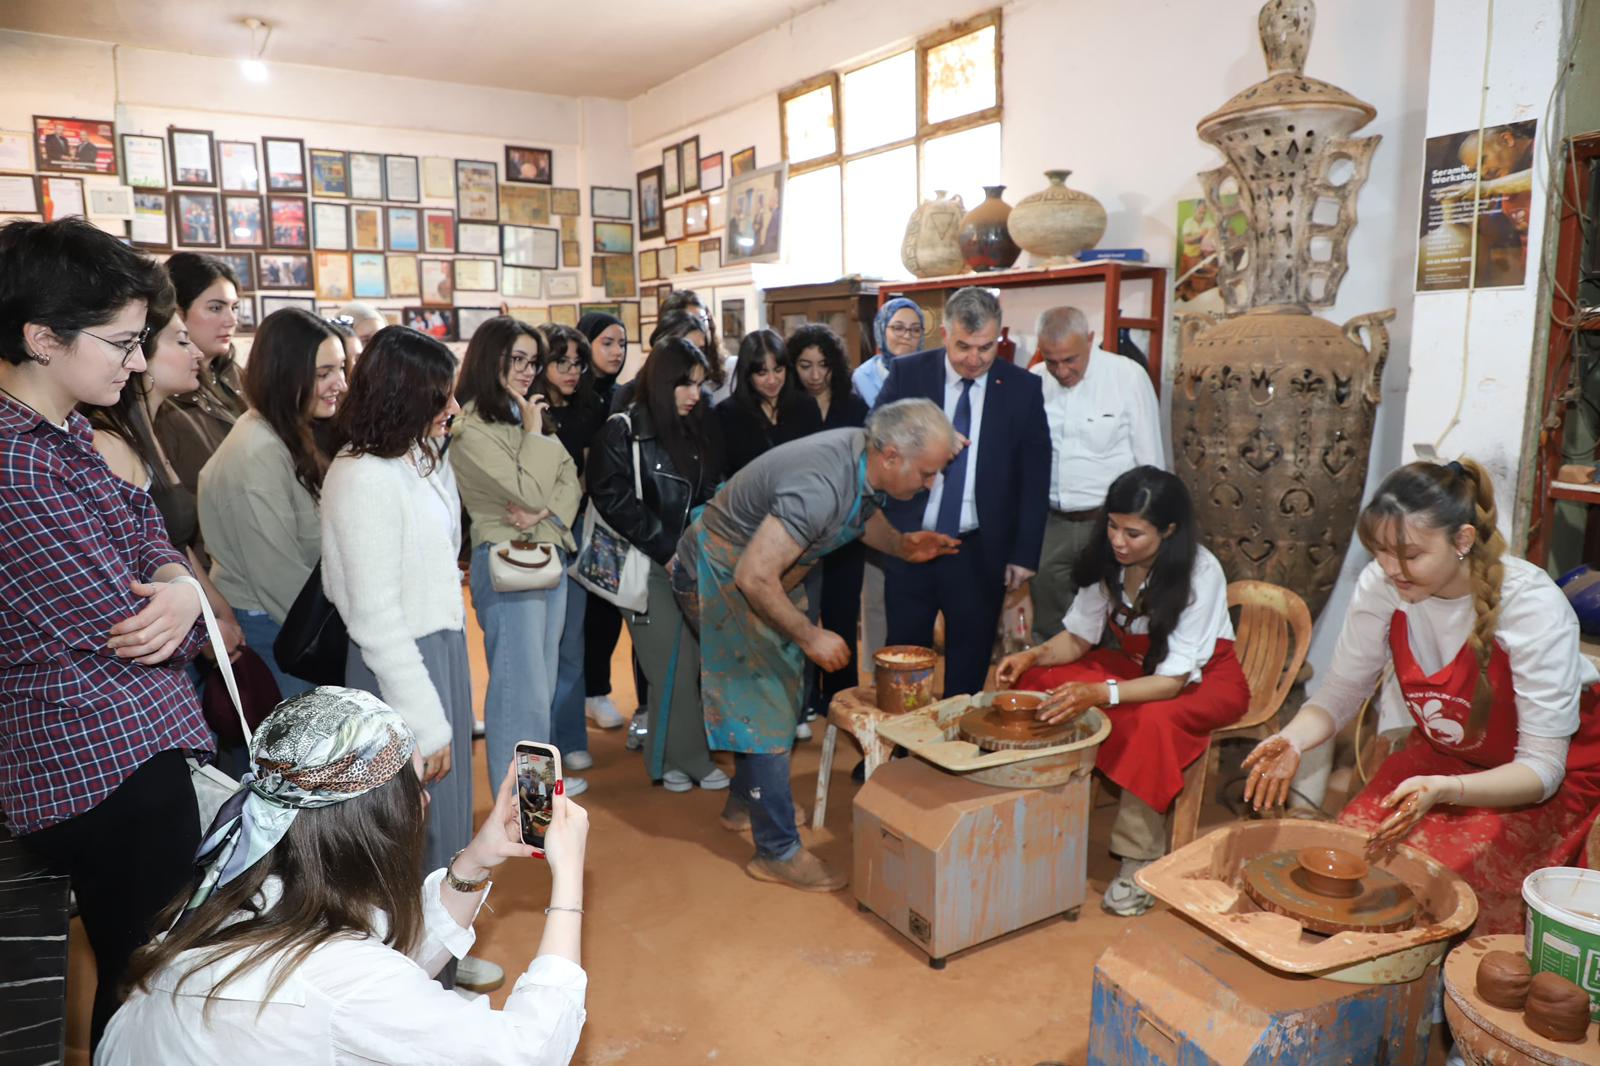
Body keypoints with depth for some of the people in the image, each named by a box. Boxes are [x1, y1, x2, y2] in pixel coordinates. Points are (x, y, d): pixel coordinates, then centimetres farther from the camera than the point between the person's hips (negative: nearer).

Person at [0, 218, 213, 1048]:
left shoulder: (71, 437, 9)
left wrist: (178, 588, -12)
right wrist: (189, 616, 1)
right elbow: (124, 629, -21)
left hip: (135, 753, 9)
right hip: (109, 772, -9)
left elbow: (156, 546, 12)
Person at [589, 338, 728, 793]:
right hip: (649, 567, -5)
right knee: (673, 666, -5)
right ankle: (683, 758, 11)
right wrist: (666, 549, -12)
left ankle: (676, 756, 17)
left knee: (699, 661, 1)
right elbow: (613, 499, -11)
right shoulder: (623, 432, -5)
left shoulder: (700, 430, 12)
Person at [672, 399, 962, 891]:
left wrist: (902, 545, -6)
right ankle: (778, 851, 6)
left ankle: (745, 801, 37)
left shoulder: (864, 459, -9)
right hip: (718, 575, -9)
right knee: (764, 701, -6)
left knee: (780, 685, 17)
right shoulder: (820, 485, -36)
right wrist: (810, 636, -25)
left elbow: (863, 513, 14)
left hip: (756, 574, 9)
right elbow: (754, 577, -36)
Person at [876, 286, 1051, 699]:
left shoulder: (1023, 388, -2)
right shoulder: (907, 373, -1)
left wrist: (1025, 553, -2)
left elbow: (1035, 477, 1)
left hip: (982, 552, 0)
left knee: (970, 665, 10)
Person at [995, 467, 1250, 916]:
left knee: (1152, 720, -39)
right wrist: (1033, 655, -23)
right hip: (1132, 662, 6)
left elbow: (1173, 680, -29)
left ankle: (1140, 859, -24)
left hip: (1202, 679, -5)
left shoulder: (1200, 572, -27)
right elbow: (1079, 637, -3)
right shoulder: (1109, 558, -11)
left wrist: (1101, 694, -44)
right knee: (1033, 683, -16)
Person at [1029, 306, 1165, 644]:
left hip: (1109, 523, -3)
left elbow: (1150, 461, -4)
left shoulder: (1128, 376, -8)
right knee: (1046, 624, 12)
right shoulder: (1034, 381, 1)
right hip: (1050, 523, 3)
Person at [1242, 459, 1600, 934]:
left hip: (1553, 770, -4)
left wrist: (1443, 789, -44)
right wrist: (1294, 738, -30)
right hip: (1442, 752, 4)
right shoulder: (1380, 585, -18)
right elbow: (1339, 692, -8)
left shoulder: (1533, 606, -28)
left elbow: (1542, 768, -26)